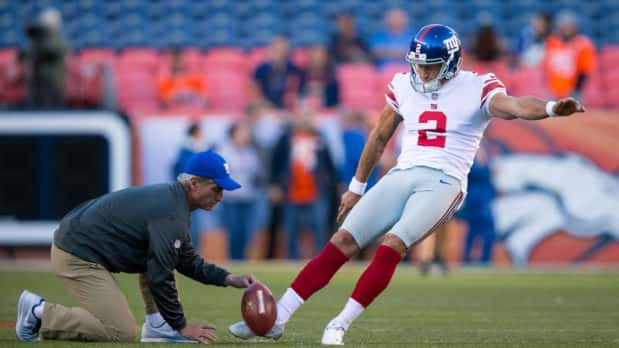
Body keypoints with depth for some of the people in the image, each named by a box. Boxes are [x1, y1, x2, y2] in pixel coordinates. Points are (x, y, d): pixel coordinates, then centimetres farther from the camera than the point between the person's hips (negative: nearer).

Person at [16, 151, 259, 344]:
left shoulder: (170, 197, 10)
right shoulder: (170, 214, -21)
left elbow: (188, 262, 19)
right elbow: (160, 278, -21)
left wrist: (229, 279, 9)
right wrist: (181, 327, -13)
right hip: (77, 257, -10)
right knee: (123, 333, -12)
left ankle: (157, 326, 10)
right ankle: (41, 313, -3)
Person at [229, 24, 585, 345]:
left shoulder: (476, 88, -3)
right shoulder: (404, 86, 11)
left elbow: (514, 105, -22)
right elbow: (380, 137, 23)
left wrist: (551, 108, -43)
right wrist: (357, 186, 26)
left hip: (444, 183, -4)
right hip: (402, 176, 5)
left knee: (392, 245, -26)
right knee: (343, 242, -6)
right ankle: (277, 318, -4)